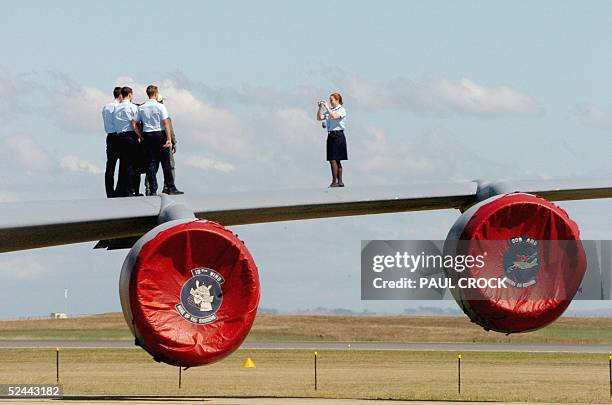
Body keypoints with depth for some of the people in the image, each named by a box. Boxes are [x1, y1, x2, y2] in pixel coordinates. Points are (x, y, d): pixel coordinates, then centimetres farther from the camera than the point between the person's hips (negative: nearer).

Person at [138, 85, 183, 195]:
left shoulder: (141, 108, 4)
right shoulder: (160, 106, -6)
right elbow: (165, 123, -10)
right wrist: (169, 139, -12)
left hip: (147, 135, 3)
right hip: (160, 134, -3)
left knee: (151, 163, 3)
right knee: (165, 162, 2)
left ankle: (152, 190, -1)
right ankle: (170, 188, 2)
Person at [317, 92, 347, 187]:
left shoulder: (341, 110, -5)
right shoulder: (329, 111, 16)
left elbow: (334, 116, -24)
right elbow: (319, 118, 13)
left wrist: (327, 107, -19)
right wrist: (320, 108, 1)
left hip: (338, 136, -8)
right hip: (331, 136, 8)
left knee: (333, 159, -12)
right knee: (336, 160, 9)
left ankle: (335, 181, -10)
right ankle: (340, 182, 13)